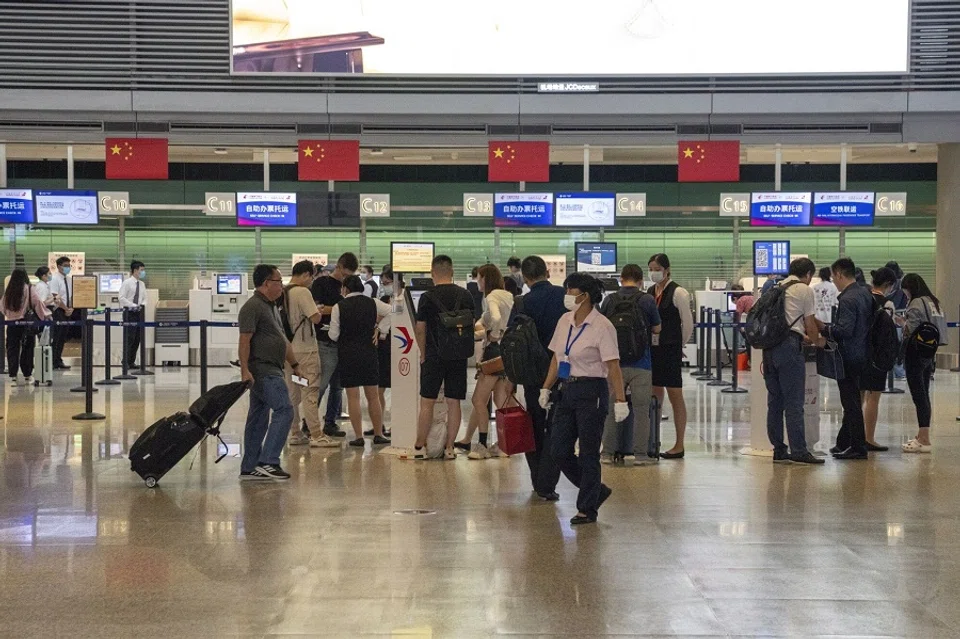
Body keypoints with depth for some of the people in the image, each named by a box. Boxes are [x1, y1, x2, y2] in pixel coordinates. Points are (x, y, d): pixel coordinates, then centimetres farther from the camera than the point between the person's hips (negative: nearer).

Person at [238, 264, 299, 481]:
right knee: (284, 409, -16)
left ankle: (249, 468, 13)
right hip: (263, 370, -10)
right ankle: (268, 462, -17)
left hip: (271, 371, 10)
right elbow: (244, 341, -18)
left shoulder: (272, 307, 21)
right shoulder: (253, 307, -11)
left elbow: (283, 340, 28)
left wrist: (294, 365, 27)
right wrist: (245, 370, -25)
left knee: (259, 418, 10)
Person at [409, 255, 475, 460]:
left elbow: (420, 329, -4)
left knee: (427, 403, 3)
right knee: (453, 403, 6)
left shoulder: (428, 297, -8)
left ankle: (420, 447, 6)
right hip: (458, 356, 3)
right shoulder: (466, 296, 3)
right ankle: (449, 447, 7)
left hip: (434, 356, -3)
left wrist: (423, 354, 8)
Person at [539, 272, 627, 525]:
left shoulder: (601, 326, -12)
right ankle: (597, 490, 25)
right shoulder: (565, 321, 9)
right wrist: (546, 388, 13)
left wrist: (620, 401, -19)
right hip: (566, 391, 7)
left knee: (588, 454, 0)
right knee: (560, 450, 6)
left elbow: (613, 366, -15)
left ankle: (587, 509, 12)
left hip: (591, 392, -7)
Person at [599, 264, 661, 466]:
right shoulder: (647, 300, -5)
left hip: (614, 362, 2)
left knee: (611, 409, 10)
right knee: (641, 409, 4)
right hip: (640, 363, -2)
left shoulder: (609, 300, 0)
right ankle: (640, 454, 5)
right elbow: (657, 329, 4)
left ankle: (608, 453, 13)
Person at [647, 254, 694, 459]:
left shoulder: (677, 293, -9)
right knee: (655, 396, 11)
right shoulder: (650, 292, 11)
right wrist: (648, 342, 11)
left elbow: (688, 323, -5)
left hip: (670, 350, -6)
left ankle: (679, 445, 1)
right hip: (652, 348, 7)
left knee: (675, 395, -3)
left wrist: (678, 345, 5)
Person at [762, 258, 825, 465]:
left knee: (774, 401, 10)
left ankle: (778, 450, 13)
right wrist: (818, 341, 21)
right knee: (794, 402, -6)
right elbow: (810, 325, 3)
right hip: (789, 346, -7)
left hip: (770, 345, 7)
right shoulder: (805, 290, 1)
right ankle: (799, 452, -7)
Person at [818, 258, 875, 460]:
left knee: (851, 403, -2)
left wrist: (824, 328, -13)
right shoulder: (866, 294, 8)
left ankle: (858, 447, 2)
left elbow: (845, 330, -27)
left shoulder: (847, 299, -20)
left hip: (849, 358, -9)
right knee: (852, 401, 17)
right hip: (862, 356, 9)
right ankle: (843, 443, 27)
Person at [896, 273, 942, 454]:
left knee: (919, 397, -7)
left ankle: (924, 440, -7)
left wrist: (902, 322, 0)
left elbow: (911, 330, -19)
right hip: (929, 353, 9)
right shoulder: (933, 303, 13)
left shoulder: (916, 304, -14)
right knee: (924, 396, 15)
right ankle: (922, 435, 22)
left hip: (915, 353, -9)